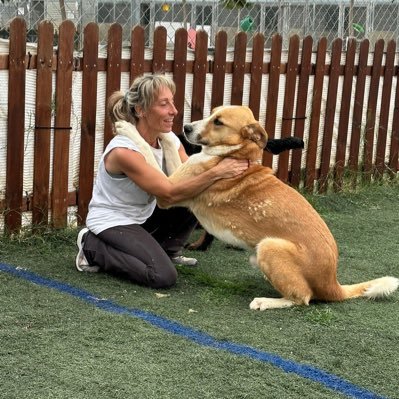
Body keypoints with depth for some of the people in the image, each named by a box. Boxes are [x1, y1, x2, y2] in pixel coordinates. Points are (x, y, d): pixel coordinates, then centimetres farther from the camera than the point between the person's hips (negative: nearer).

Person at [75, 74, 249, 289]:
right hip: (112, 222, -7)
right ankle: (93, 248, -3)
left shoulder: (168, 139, -7)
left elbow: (190, 176, -10)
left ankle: (168, 251, 11)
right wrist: (216, 172, -35)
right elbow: (170, 193, -31)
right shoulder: (123, 150, -30)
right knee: (163, 276, -23)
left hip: (144, 215, 8)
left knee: (196, 199, -10)